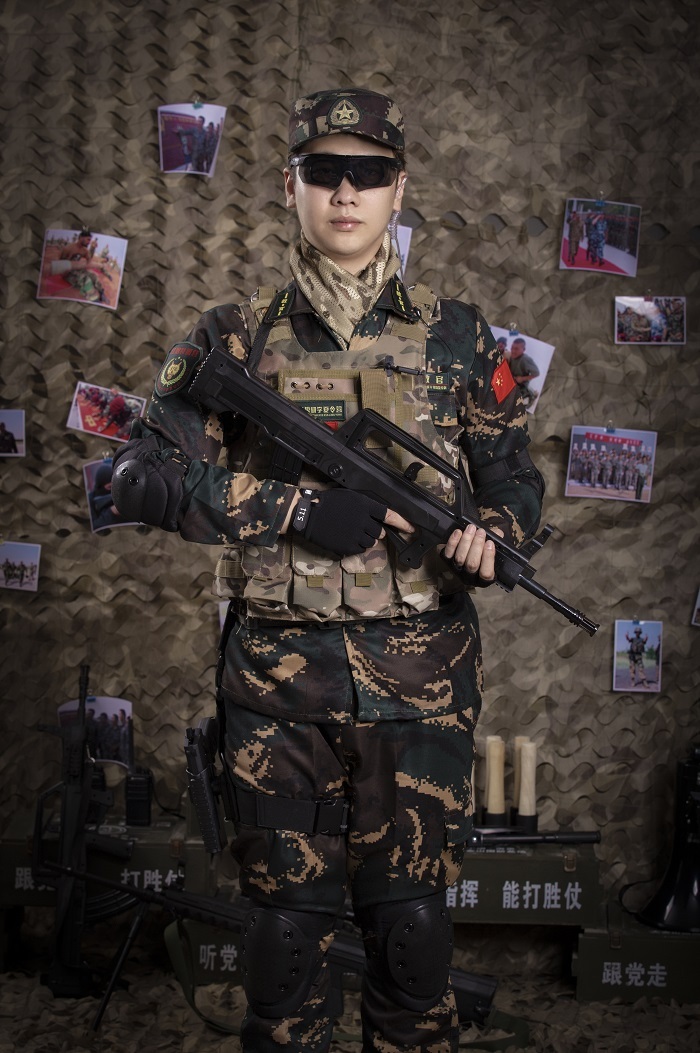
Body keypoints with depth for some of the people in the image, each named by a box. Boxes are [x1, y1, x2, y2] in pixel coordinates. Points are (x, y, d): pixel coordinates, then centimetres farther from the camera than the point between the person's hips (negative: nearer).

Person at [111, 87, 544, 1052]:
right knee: (287, 915, 10)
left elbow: (514, 477, 13)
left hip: (421, 674, 1)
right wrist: (297, 507, -14)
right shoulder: (235, 339, 4)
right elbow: (141, 476, -3)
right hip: (278, 675, 0)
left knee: (413, 916, 10)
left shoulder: (455, 338, 7)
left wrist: (491, 535, -12)